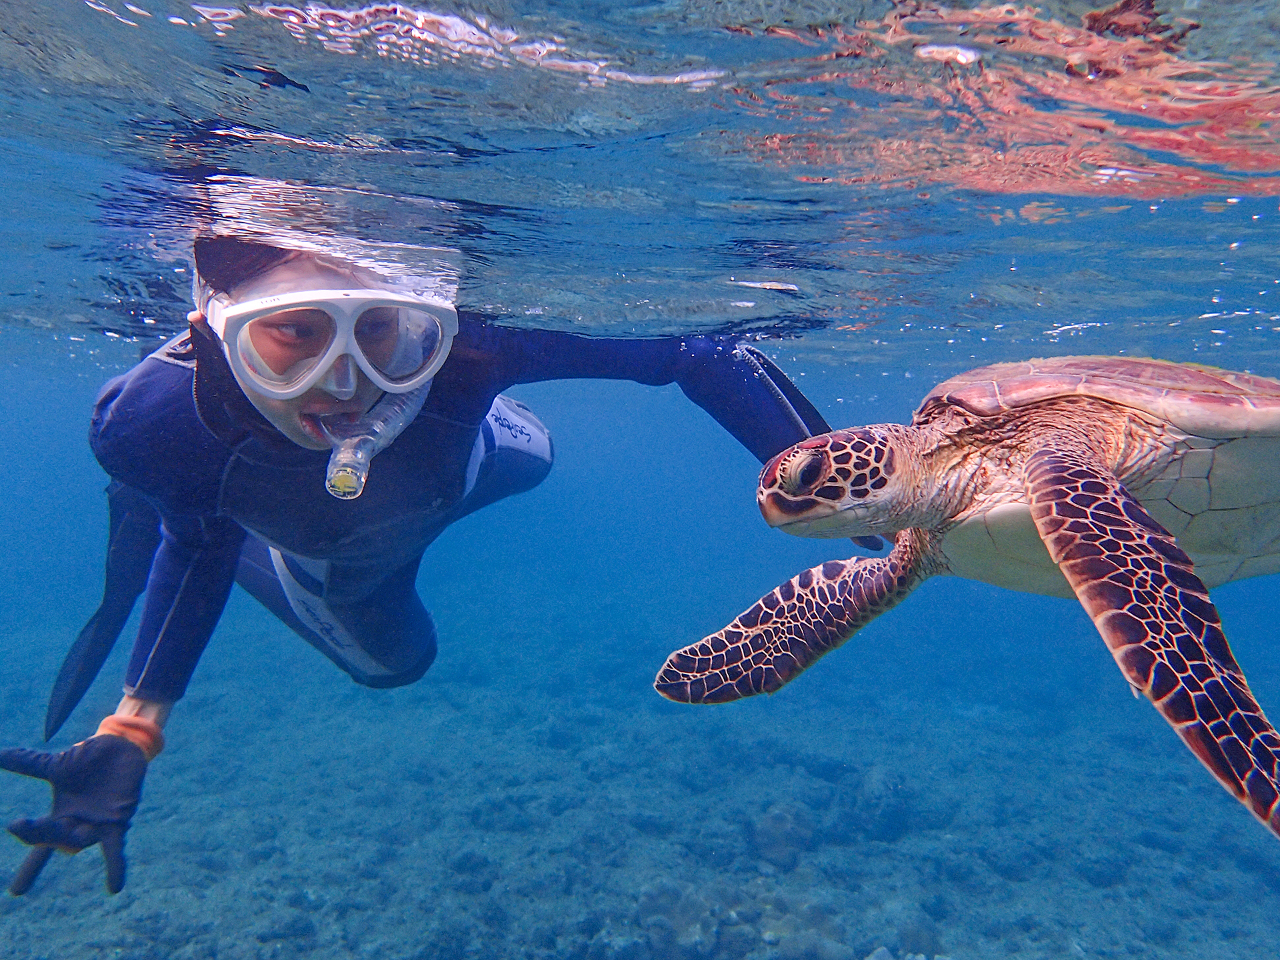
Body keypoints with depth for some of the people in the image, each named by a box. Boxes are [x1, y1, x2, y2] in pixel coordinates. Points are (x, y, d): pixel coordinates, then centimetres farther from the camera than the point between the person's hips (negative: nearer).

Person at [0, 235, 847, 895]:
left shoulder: (455, 347, -47)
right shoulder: (148, 422, -41)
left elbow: (695, 350, -40)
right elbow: (202, 538, -18)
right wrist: (134, 725, -21)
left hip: (448, 468, 2)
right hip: (329, 557, -1)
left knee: (528, 459, 35)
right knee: (393, 658, 30)